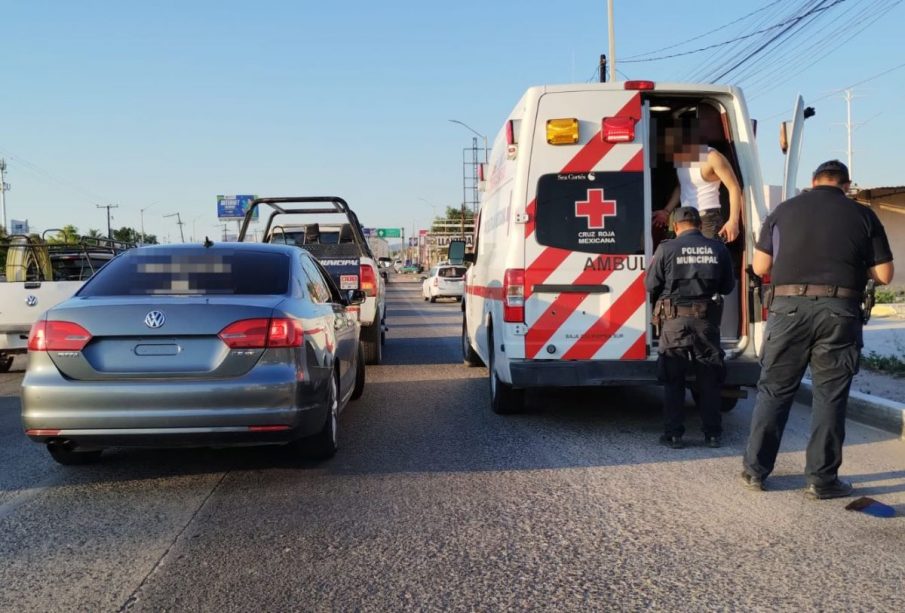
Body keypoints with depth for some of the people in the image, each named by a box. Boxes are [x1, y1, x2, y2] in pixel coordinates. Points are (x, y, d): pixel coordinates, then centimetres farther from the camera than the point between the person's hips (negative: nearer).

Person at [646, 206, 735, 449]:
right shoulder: (718, 249, 1)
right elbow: (728, 286, 10)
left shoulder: (666, 249, -7)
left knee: (673, 379, 7)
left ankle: (674, 434, 9)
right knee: (709, 379, 12)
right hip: (707, 319, 2)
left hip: (675, 320, -2)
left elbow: (651, 286, -2)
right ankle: (713, 433, 16)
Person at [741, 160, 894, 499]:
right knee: (829, 396, 8)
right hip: (839, 312, -1)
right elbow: (884, 274, 6)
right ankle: (822, 479, 13)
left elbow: (760, 266, 8)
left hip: (790, 307, 1)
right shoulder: (863, 215, 6)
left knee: (774, 390, 9)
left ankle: (755, 470, 15)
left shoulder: (784, 210, 8)